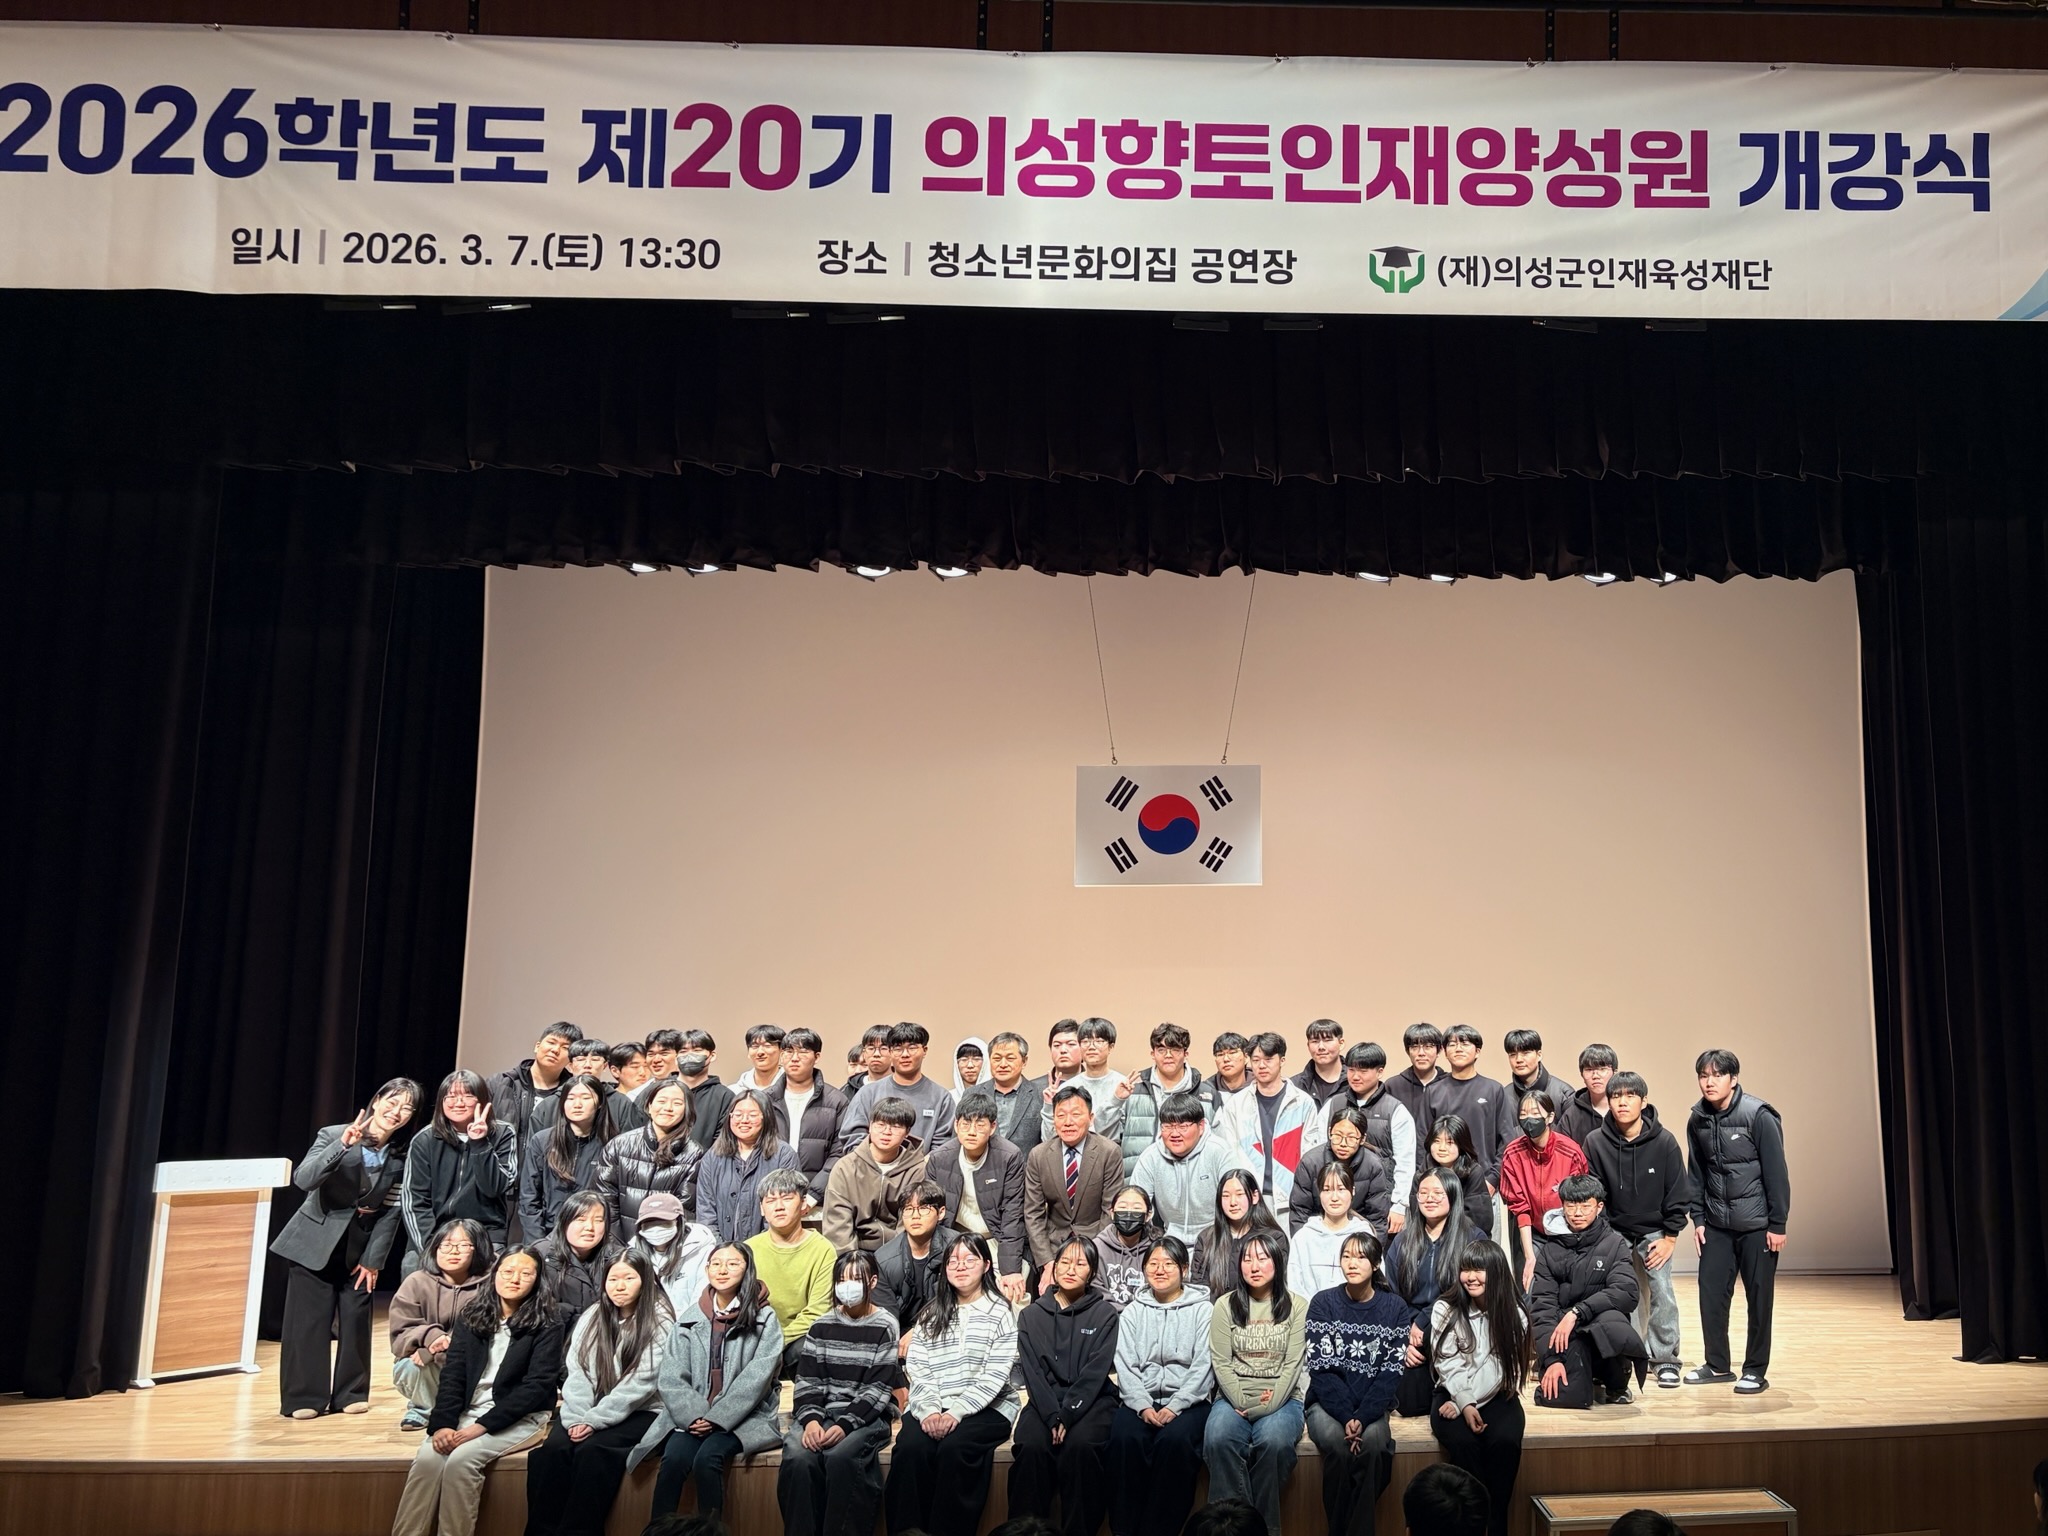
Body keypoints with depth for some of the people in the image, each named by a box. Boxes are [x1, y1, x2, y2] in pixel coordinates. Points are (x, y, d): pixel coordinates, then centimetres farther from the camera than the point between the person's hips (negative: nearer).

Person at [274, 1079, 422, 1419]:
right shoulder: (333, 1135, -13)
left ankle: (350, 1394, 16)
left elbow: (391, 1211, -4)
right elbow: (303, 1179, -27)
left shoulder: (404, 1156, -6)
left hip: (359, 1247, 3)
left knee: (356, 1319, 2)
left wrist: (373, 1259, -5)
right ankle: (303, 1398, 8)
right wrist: (342, 1145, -38)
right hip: (314, 1242, -3)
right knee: (309, 1319, -3)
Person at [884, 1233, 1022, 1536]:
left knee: (954, 1448, -33)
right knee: (910, 1447, -28)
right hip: (933, 1408, 3)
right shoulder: (932, 1313, 16)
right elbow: (917, 1369, 5)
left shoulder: (1000, 1312, 4)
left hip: (986, 1408, -3)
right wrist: (930, 1410, -13)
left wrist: (956, 1412, -18)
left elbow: (994, 1377, -6)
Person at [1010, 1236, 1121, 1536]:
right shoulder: (1032, 1315, 10)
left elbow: (1095, 1372, -6)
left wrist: (1067, 1416, -17)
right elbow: (1033, 1372, 0)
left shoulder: (1104, 1313, 5)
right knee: (1032, 1446, -29)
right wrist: (1053, 1417, -16)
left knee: (1079, 1446, -32)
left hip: (1091, 1400, -1)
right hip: (1045, 1401, 2)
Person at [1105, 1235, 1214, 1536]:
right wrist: (1142, 1406, -12)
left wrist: (1175, 1407, -15)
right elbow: (1125, 1365, 5)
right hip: (1141, 1400, 2)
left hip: (1188, 1400, -2)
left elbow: (1203, 1365, -3)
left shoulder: (1202, 1309, 7)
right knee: (1124, 1438, -29)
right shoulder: (1133, 1311, 16)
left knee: (1174, 1440, -33)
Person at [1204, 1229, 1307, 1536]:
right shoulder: (1225, 1305, 8)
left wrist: (1268, 1406, -15)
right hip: (1234, 1398, 1)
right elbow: (1221, 1362, 2)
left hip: (1281, 1400, -1)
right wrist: (1242, 1405, -12)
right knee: (1218, 1439, -32)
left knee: (1274, 1441, -35)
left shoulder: (1297, 1307, 4)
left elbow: (1292, 1365, -3)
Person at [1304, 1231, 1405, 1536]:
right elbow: (1319, 1368, -5)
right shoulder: (1323, 1303, 0)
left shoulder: (1394, 1308, 3)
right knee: (1336, 1441, -31)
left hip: (1372, 1405, 1)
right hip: (1328, 1403, -1)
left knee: (1372, 1440, -31)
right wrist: (1346, 1417, -19)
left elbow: (1392, 1372, -4)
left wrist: (1363, 1417, -18)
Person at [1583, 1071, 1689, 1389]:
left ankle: (1665, 1359, 6)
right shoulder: (1596, 1142, -13)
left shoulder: (1664, 1141, -14)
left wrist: (1670, 1236, -6)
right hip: (1614, 1231, 1)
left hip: (1654, 1231, -1)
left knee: (1661, 1291, -7)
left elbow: (1677, 1193, -6)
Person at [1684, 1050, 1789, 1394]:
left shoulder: (1758, 1116, -13)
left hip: (1756, 1224, -4)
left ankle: (1756, 1371, 15)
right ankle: (1717, 1365, 18)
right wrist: (1698, 1218, 5)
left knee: (1758, 1298, 3)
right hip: (1716, 1224, 5)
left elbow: (1777, 1173, -12)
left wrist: (1778, 1224, -12)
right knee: (1711, 1292, 4)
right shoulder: (1698, 1120, 2)